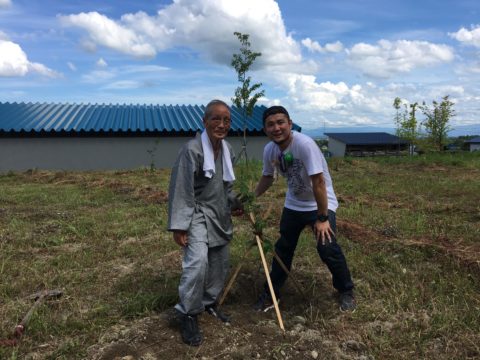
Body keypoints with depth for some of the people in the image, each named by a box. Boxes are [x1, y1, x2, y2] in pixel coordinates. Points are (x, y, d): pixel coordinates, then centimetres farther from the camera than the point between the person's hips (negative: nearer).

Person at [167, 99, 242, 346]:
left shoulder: (227, 150, 5)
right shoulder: (192, 150, -19)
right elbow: (181, 189, -19)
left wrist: (234, 203, 26)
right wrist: (179, 226, -20)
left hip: (220, 215, 8)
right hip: (197, 214, -7)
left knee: (219, 263, 13)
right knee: (198, 261, -22)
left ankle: (209, 302, 35)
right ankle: (188, 314, -3)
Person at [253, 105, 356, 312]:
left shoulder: (304, 144, -30)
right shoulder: (269, 150, -10)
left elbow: (318, 182, -29)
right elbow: (267, 177, 9)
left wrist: (322, 218, -25)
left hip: (321, 204, -5)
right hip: (293, 205, 6)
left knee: (327, 248, -15)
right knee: (282, 248, 12)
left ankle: (346, 292, 13)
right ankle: (271, 293, 30)